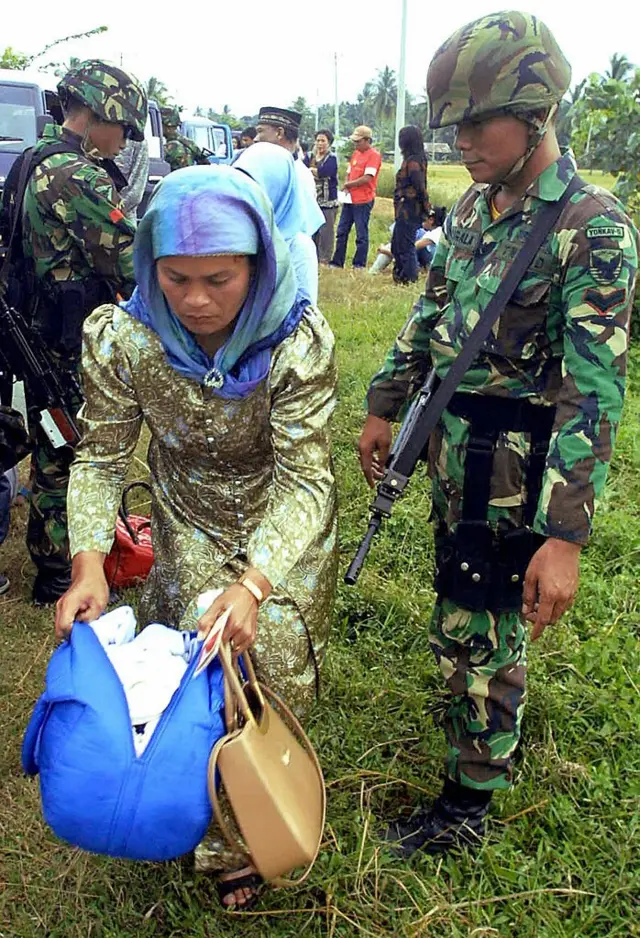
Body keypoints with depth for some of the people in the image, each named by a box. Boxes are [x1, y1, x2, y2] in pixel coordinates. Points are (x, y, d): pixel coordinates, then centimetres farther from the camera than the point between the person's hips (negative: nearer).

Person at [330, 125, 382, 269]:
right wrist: (346, 187, -1)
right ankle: (337, 262, 18)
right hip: (349, 199, 8)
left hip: (363, 201, -8)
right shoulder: (355, 153, 15)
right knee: (341, 231, 10)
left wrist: (348, 184, -8)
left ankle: (359, 265, 6)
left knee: (361, 234, -1)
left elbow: (367, 178, -18)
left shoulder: (374, 155, -10)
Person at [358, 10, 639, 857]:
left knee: (480, 632, 4)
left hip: (517, 462, -7)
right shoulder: (473, 208, 5)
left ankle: (467, 806, 24)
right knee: (463, 609, 22)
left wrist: (565, 535, -27)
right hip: (453, 443, 7)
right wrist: (384, 409, 18)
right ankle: (489, 713, 48)